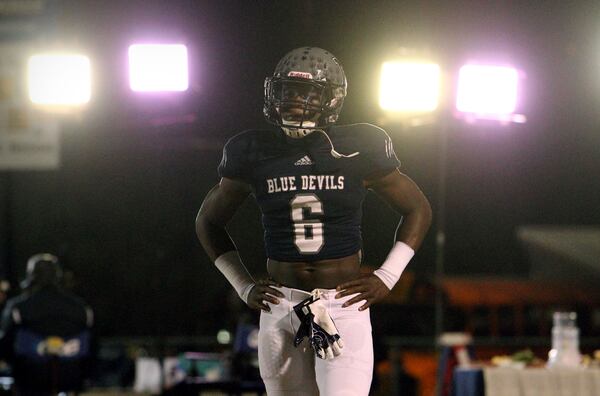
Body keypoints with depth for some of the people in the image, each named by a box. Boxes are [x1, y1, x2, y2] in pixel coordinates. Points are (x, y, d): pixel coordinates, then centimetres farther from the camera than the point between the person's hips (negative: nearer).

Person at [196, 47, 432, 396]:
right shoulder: (255, 154, 2)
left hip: (345, 306, -2)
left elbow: (419, 209, 11)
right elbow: (208, 221, 18)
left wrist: (387, 277, 2)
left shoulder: (358, 150, -2)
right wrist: (244, 285, 8)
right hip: (281, 308, 2)